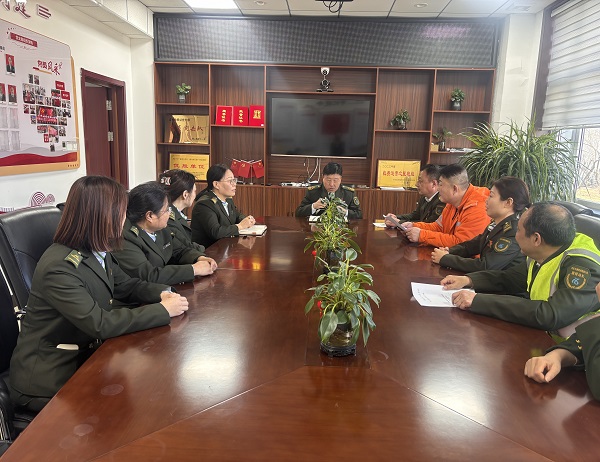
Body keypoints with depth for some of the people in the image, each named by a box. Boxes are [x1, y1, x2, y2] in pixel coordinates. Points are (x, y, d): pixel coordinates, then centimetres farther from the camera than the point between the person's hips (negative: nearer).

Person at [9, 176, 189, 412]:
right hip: (50, 376, -7)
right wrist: (163, 310, -26)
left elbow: (127, 285, 10)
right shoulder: (59, 268, -28)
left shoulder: (98, 253, -1)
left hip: (86, 355, 7)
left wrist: (162, 293, -10)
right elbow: (100, 323, -31)